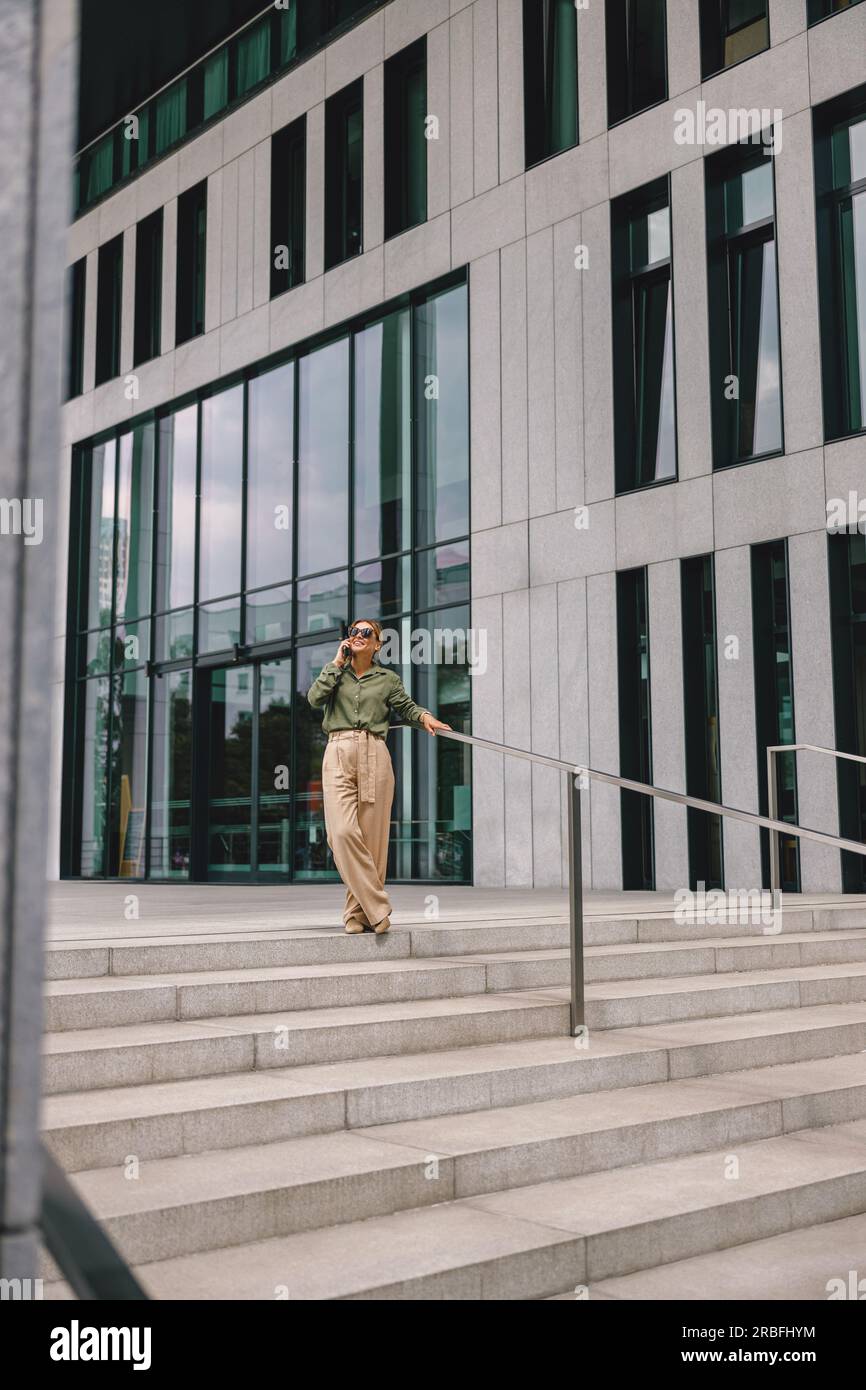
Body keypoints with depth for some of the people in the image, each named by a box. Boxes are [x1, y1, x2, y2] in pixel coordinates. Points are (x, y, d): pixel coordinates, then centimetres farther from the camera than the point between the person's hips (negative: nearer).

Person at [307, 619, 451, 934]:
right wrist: (338, 663, 4)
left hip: (374, 756, 0)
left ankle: (358, 912, 5)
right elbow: (315, 698, 1)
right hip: (338, 755, 0)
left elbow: (406, 707, 14)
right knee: (342, 832, -15)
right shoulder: (333, 671, 18)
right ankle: (377, 907, -10)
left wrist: (425, 717, -7)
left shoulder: (388, 679, 16)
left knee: (372, 836, -3)